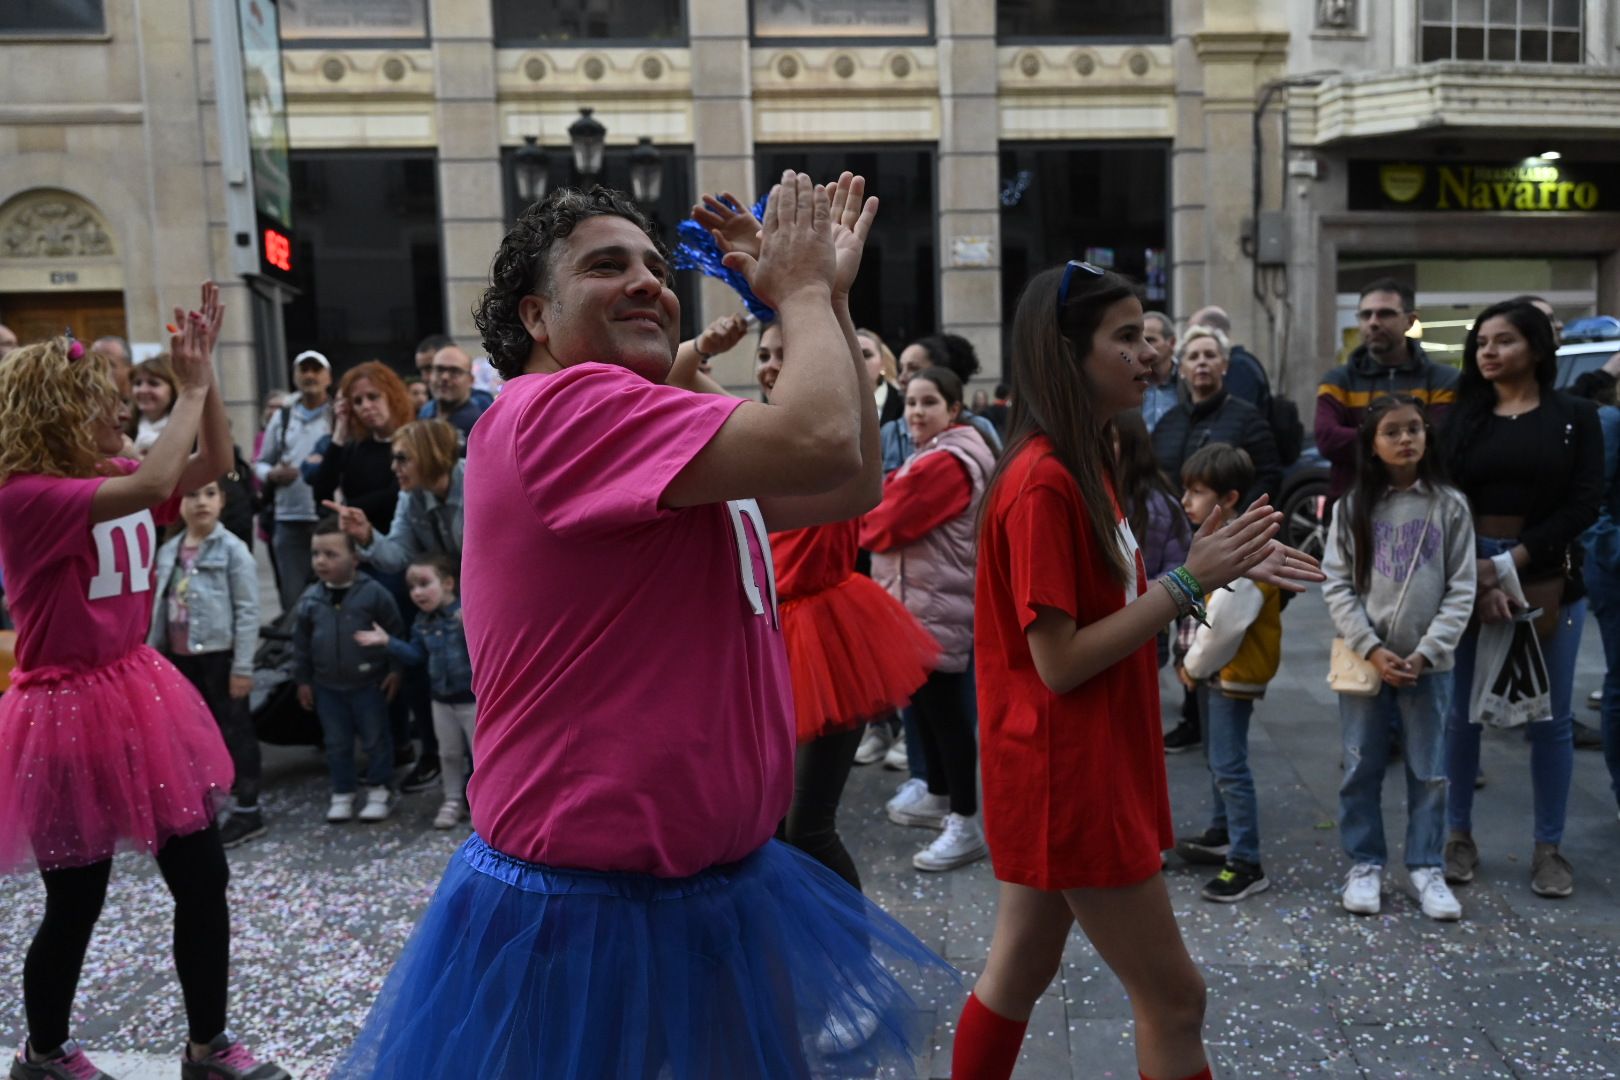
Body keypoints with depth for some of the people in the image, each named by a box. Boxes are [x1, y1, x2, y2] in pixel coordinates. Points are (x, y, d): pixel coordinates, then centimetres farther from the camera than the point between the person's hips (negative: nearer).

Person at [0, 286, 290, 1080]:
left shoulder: (109, 479, 6)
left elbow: (213, 466, 8)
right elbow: (152, 487, -32)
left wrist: (203, 373, -3)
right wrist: (189, 389, -22)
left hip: (141, 695, 7)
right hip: (70, 712, -7)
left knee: (203, 878, 9)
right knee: (76, 906, 10)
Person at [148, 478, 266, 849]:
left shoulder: (233, 549, -9)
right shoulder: (169, 552, 9)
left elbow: (247, 611, -11)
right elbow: (160, 609, 15)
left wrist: (242, 667, -14)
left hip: (219, 655, -6)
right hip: (180, 658, 6)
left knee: (233, 730, 2)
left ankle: (247, 811, 11)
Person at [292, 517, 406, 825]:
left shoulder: (373, 593, -14)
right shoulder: (310, 599, -3)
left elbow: (395, 630, -5)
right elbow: (301, 642, 7)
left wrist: (395, 669, -4)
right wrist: (302, 679, 8)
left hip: (369, 682, -3)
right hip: (327, 686, 4)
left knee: (375, 739, 7)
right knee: (336, 743, 13)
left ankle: (380, 791, 20)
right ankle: (342, 794, 26)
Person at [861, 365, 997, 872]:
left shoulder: (947, 463, -19)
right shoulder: (933, 454, 18)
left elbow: (885, 526, -16)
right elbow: (901, 516, 18)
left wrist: (858, 523, 3)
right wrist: (874, 518, -1)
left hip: (939, 603, -11)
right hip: (918, 597, 11)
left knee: (943, 705, -7)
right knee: (924, 700, 18)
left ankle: (966, 823, 0)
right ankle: (939, 796, 33)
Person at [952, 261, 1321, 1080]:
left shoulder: (1080, 466, 9)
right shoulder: (1042, 482, -21)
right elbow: (1060, 661, -21)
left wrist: (1219, 568, 3)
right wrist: (1188, 581, -20)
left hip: (1082, 765, 9)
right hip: (1066, 773, -9)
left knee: (1021, 972, 19)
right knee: (1173, 997, 4)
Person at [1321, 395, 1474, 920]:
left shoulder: (1450, 506, 0)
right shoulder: (1353, 507, 1)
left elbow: (1461, 590, -2)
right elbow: (1336, 586, -2)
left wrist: (1425, 653, -11)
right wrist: (1372, 650, -12)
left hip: (1430, 663, 0)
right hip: (1364, 659, 0)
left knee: (1429, 772, 8)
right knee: (1362, 768, 8)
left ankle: (1426, 867, 23)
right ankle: (1365, 863, 22)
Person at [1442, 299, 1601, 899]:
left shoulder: (1575, 417, 4)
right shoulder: (1461, 419, 6)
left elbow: (1584, 504, -5)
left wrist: (1512, 562, -14)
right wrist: (1478, 579, -14)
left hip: (1550, 580, -1)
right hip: (1467, 575, 1)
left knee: (1551, 718, 5)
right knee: (1462, 712, 5)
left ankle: (1549, 847, 17)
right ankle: (1459, 834, 19)